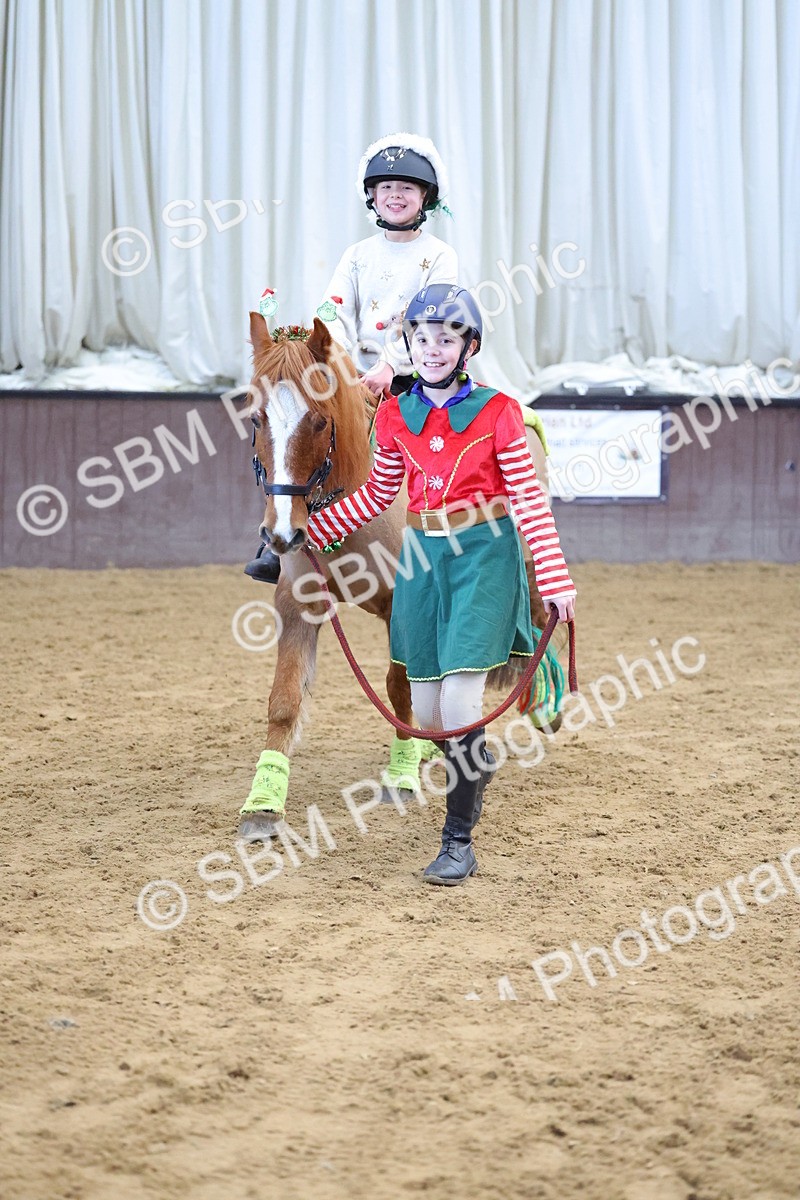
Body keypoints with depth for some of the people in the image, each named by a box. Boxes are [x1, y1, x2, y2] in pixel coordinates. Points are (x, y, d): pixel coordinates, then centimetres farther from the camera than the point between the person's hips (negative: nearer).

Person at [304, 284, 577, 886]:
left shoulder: (496, 412, -5)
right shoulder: (396, 416, 6)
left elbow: (529, 499, -5)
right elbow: (377, 494, 18)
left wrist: (556, 578, -10)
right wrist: (312, 529, 15)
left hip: (483, 554, -4)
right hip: (422, 558, 5)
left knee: (459, 699, -14)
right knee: (426, 713, 8)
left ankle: (459, 842, -3)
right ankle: (475, 764, 44)